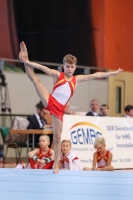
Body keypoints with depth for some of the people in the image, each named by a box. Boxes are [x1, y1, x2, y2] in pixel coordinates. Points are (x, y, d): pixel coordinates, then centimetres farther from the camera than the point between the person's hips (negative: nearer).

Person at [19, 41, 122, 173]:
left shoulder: (77, 79, 12)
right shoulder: (57, 75, 4)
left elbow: (95, 75, 11)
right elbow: (43, 68, -9)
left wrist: (112, 73, 12)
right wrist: (28, 62, -20)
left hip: (59, 109, 2)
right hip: (50, 102, -2)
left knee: (57, 136, 2)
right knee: (35, 80, -21)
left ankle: (56, 165, 7)